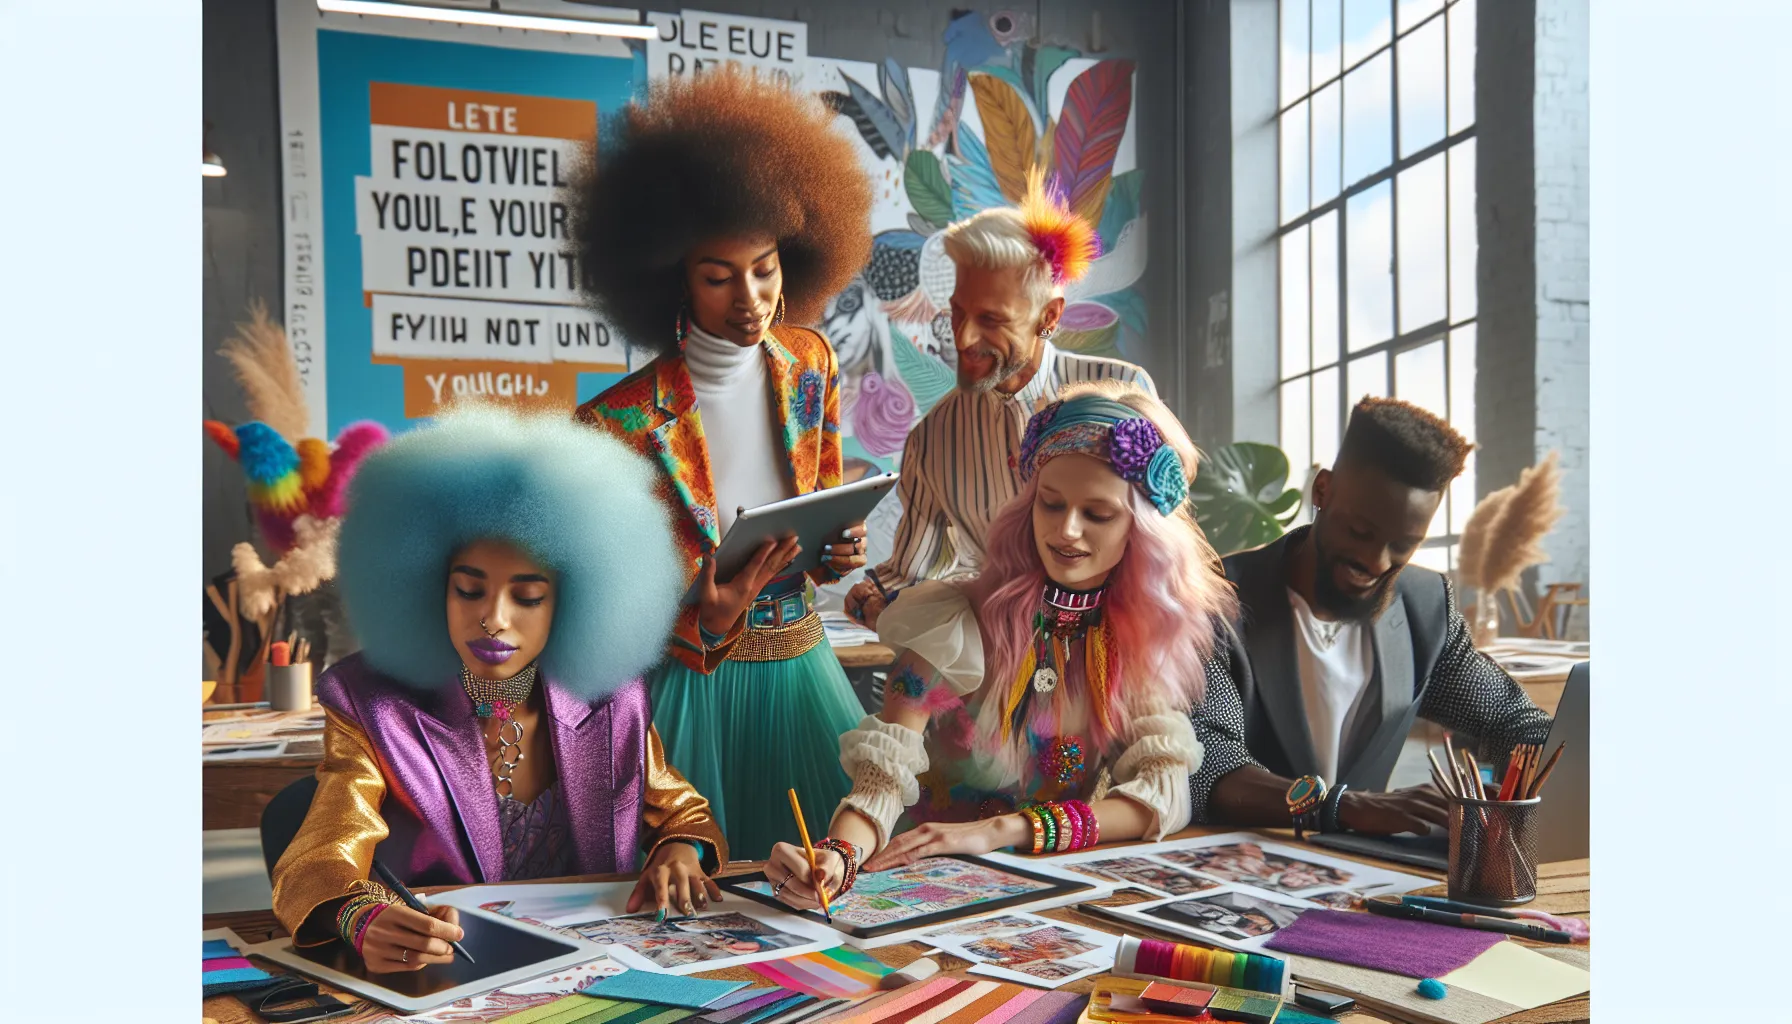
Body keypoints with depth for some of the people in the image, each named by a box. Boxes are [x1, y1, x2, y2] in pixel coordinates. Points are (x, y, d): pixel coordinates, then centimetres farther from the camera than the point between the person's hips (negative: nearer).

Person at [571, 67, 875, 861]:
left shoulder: (807, 364, 1)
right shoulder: (622, 423, -15)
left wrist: (839, 550, -7)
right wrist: (707, 620, -27)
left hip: (803, 668, 5)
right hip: (692, 683, -4)